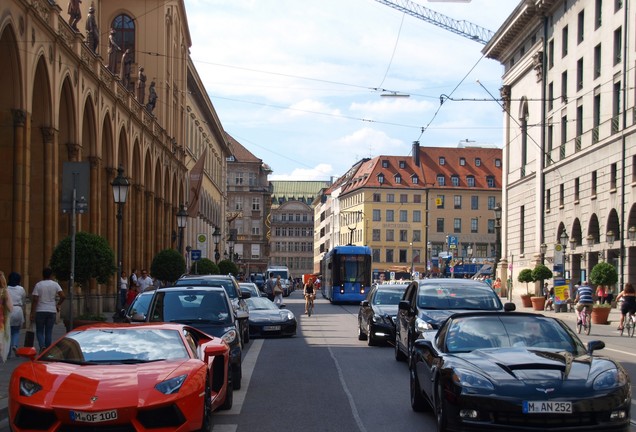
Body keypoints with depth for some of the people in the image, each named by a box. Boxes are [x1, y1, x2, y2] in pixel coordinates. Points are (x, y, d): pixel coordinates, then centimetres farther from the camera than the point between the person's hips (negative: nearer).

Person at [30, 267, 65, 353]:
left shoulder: (38, 285, -3)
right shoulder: (55, 284, 0)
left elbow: (34, 300, -8)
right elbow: (63, 296, -9)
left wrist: (32, 313, -7)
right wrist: (58, 305, 8)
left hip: (40, 311, -1)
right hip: (52, 311, 1)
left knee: (39, 331, 6)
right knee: (49, 332, 9)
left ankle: (42, 346, -16)